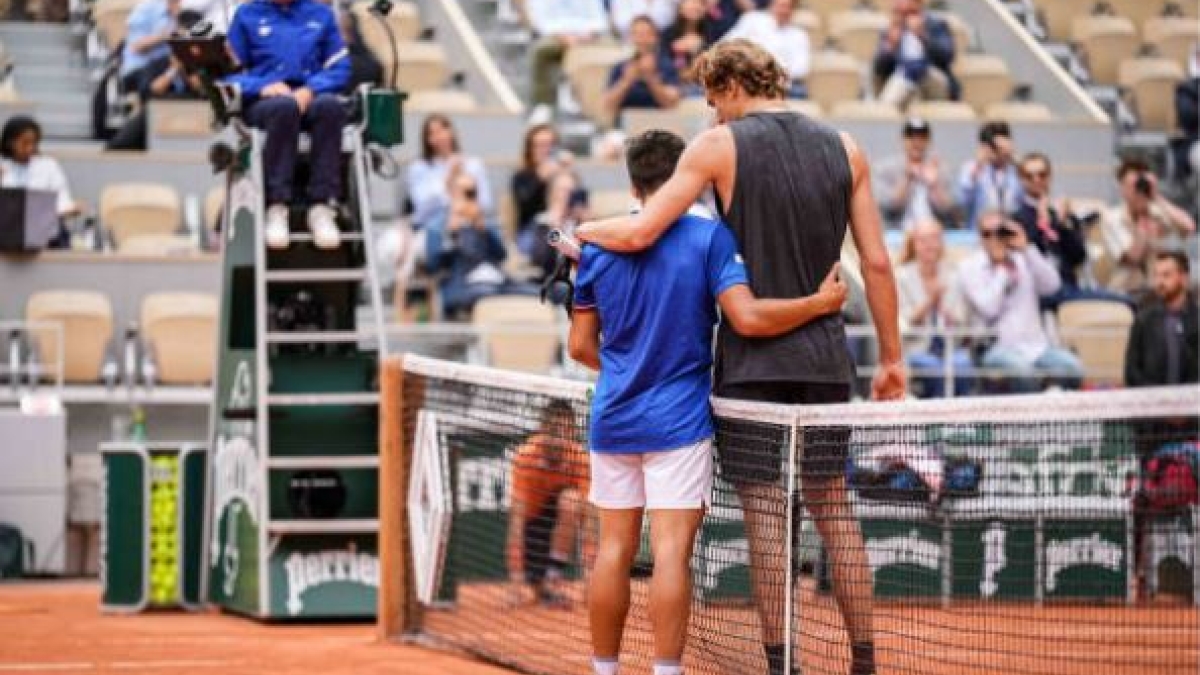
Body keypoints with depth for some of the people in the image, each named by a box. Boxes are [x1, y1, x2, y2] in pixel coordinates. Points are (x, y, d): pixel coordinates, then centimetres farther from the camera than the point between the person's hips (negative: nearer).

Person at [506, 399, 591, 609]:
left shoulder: (579, 458, -21)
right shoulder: (526, 456, -25)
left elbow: (587, 515, -26)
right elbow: (517, 518, -29)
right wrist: (516, 576, -36)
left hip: (559, 522, 1)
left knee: (570, 499, -33)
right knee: (526, 595, -18)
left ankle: (551, 583, -23)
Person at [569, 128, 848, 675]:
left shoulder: (598, 246, 5)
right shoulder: (709, 236, -7)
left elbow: (581, 346, 10)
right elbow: (748, 318, -17)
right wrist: (822, 302, -4)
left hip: (613, 418, 4)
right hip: (678, 419, -4)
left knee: (614, 550, 9)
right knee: (671, 552, -6)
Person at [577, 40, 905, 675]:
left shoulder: (719, 146, -5)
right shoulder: (844, 148, 7)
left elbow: (639, 233, -10)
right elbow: (876, 263, 6)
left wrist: (581, 230, 10)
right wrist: (891, 356, 13)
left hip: (752, 356, -4)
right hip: (823, 357, 4)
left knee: (765, 511, -1)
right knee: (833, 508, 10)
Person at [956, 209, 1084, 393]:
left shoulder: (1024, 259, 15)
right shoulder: (968, 267, 2)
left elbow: (1052, 286, -3)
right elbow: (988, 309, -11)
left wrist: (1026, 249, -6)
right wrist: (1002, 269, -5)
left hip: (1036, 344, 4)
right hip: (999, 348, -4)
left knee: (1072, 368, -24)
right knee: (1023, 370, -37)